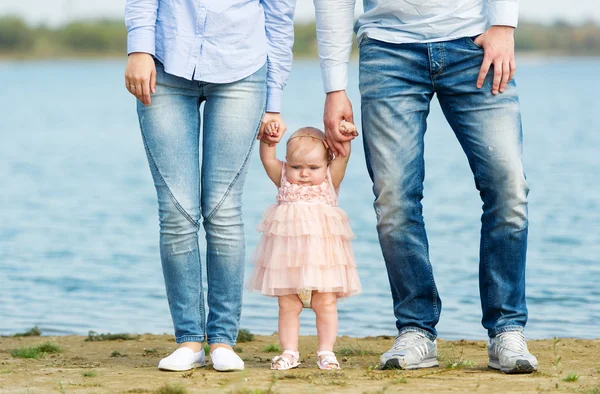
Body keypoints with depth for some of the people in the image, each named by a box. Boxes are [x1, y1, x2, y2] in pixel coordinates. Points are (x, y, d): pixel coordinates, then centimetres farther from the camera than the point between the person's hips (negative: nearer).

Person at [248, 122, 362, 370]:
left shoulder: (330, 181, 5)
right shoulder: (284, 180, 9)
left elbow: (342, 156, -5)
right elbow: (267, 159, -1)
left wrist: (345, 137, -21)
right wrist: (268, 138, -16)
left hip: (322, 253, -1)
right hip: (288, 254, 1)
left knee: (326, 304, 0)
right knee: (287, 305, 4)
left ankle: (326, 352, 9)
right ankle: (289, 352, 11)